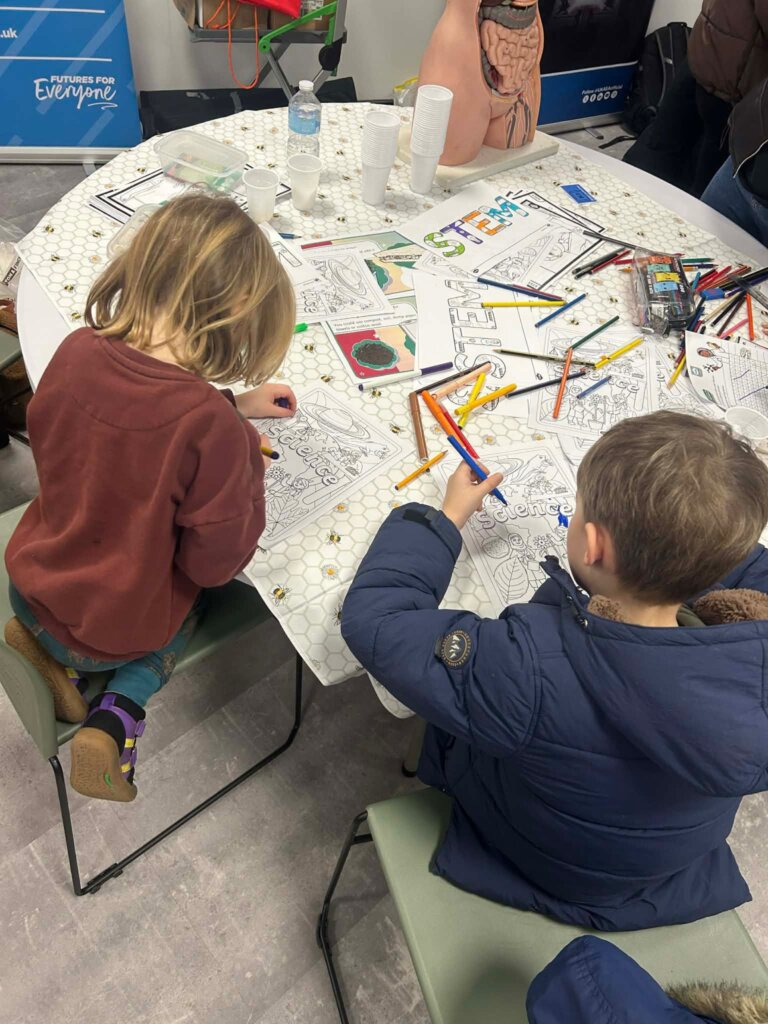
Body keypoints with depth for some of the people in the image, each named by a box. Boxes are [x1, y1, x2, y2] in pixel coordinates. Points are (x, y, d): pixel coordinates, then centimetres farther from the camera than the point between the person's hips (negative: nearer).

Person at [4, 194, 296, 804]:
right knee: (198, 593, 29)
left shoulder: (77, 351, -17)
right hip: (116, 631, -5)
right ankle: (120, 713, 8)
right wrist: (245, 456, -11)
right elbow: (215, 561, -21)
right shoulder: (209, 425, -34)